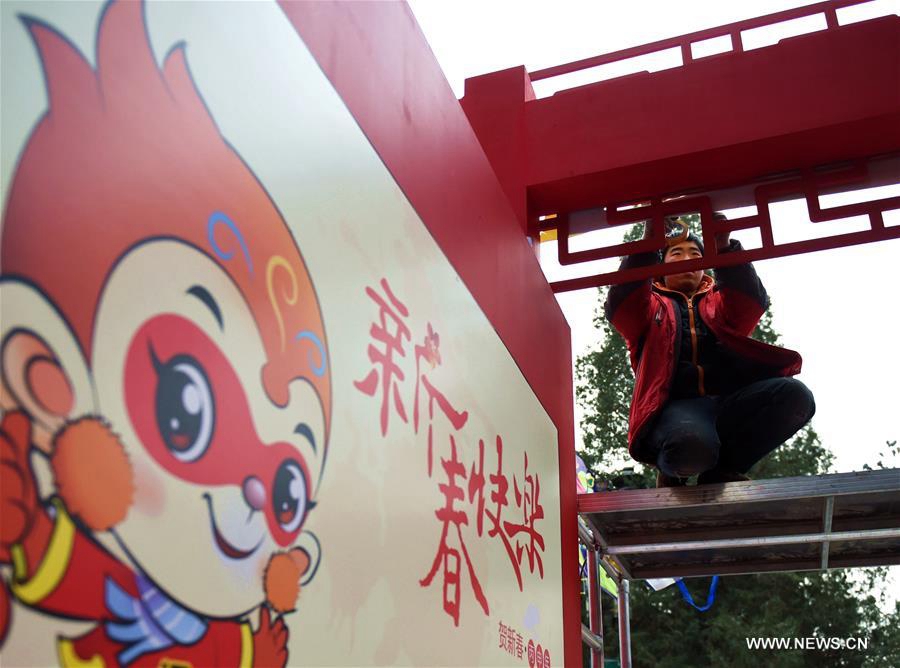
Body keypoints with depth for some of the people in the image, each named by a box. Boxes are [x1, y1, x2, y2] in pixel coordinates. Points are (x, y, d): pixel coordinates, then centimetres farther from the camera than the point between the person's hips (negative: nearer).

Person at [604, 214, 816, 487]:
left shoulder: (719, 301, 31)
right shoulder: (651, 304, 25)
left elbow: (753, 301, 7)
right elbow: (620, 305, 1)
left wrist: (724, 245, -8)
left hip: (728, 403, 4)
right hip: (675, 406, -4)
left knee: (795, 394, -27)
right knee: (691, 443, -40)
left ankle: (720, 470, -11)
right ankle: (673, 472, -3)